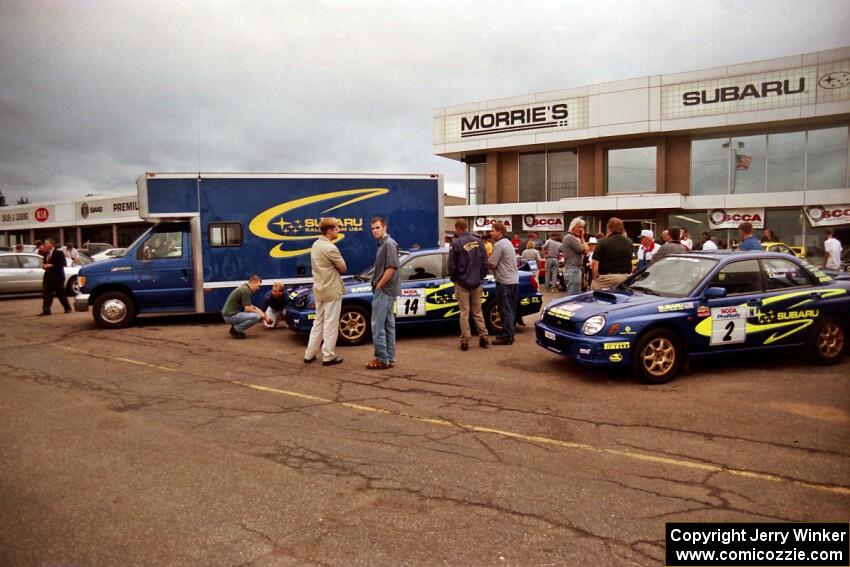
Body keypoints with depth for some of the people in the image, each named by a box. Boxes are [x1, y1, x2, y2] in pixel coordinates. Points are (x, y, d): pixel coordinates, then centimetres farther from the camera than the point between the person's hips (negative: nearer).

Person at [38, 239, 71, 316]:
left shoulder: (59, 253, -6)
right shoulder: (46, 254, 14)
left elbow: (62, 264, -14)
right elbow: (46, 263, 22)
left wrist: (51, 265, -19)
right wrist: (44, 265, -1)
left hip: (57, 276, -6)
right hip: (48, 276, 6)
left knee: (60, 293, 2)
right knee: (47, 294, -3)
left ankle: (67, 308, 15)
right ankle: (46, 310, -5)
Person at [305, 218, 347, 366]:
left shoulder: (315, 245, 9)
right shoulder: (330, 248, -19)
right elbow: (343, 268, -11)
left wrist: (332, 268, 3)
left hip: (319, 290, 9)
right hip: (332, 290, -9)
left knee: (318, 322, 16)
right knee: (331, 324, 0)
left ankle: (309, 354, 20)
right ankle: (328, 356, 5)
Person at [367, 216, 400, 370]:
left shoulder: (389, 244, -14)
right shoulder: (382, 244, 15)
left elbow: (391, 268, -22)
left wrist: (379, 285, -16)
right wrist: (377, 285, 11)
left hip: (383, 291, -10)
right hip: (386, 291, 10)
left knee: (378, 326, -7)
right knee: (388, 325, 12)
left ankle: (382, 359, -1)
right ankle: (389, 358, 18)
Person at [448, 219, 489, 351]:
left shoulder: (456, 243, -12)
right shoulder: (478, 241, 2)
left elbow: (452, 265, -9)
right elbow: (484, 262, 5)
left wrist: (453, 279, 8)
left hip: (462, 283, -4)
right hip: (476, 282, 4)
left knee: (464, 312, 2)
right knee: (477, 311, 14)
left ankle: (465, 340, 3)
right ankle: (483, 337, 12)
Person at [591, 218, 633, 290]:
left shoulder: (603, 242, -9)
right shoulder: (629, 243, 4)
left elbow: (595, 262, -13)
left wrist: (595, 277, 1)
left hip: (606, 277, -4)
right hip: (625, 277, 4)